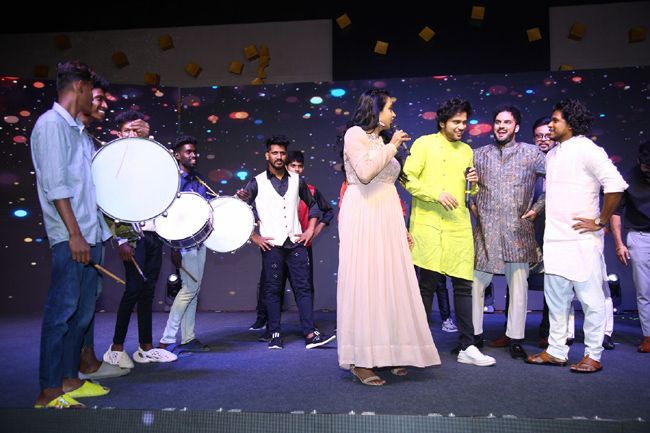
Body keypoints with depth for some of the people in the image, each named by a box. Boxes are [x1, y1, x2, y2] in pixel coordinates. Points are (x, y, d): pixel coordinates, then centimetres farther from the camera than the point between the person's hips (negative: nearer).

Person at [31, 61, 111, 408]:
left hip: (89, 233, 10)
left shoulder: (76, 129, 19)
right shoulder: (51, 124, -8)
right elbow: (55, 184, -16)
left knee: (83, 309, 13)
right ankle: (48, 393, 4)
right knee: (62, 310, -5)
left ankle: (69, 379, 24)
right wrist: (74, 233, -20)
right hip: (70, 236, -10)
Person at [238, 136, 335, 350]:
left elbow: (313, 205, 21)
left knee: (303, 287, -2)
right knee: (273, 289, 2)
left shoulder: (296, 180, 12)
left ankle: (310, 334, -2)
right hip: (271, 244, -2)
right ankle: (275, 335, 10)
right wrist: (253, 237, -2)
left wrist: (310, 230, 10)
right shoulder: (257, 183, 3)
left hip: (296, 242, 2)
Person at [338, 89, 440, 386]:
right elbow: (365, 173, -16)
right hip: (363, 216, -7)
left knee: (390, 282, 3)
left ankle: (387, 353, 10)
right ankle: (360, 359, -4)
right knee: (364, 282, -8)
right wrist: (391, 147, -5)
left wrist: (402, 227, 15)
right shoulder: (355, 133, 0)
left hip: (388, 219, 7)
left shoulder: (381, 140, 21)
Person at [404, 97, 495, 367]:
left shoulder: (467, 150, 19)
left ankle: (467, 348, 11)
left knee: (463, 285, 3)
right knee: (427, 284, 0)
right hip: (429, 224, -5)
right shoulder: (424, 144, 2)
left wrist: (473, 184, 3)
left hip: (459, 226, 5)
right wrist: (436, 194, -16)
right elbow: (407, 179, -7)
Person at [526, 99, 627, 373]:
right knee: (556, 298, 11)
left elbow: (615, 185, -17)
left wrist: (600, 221, -14)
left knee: (590, 299, 2)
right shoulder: (552, 154, 15)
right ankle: (556, 351, 20)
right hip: (554, 238, 8)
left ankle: (593, 356, 12)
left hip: (582, 239, -8)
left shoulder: (586, 149, -9)